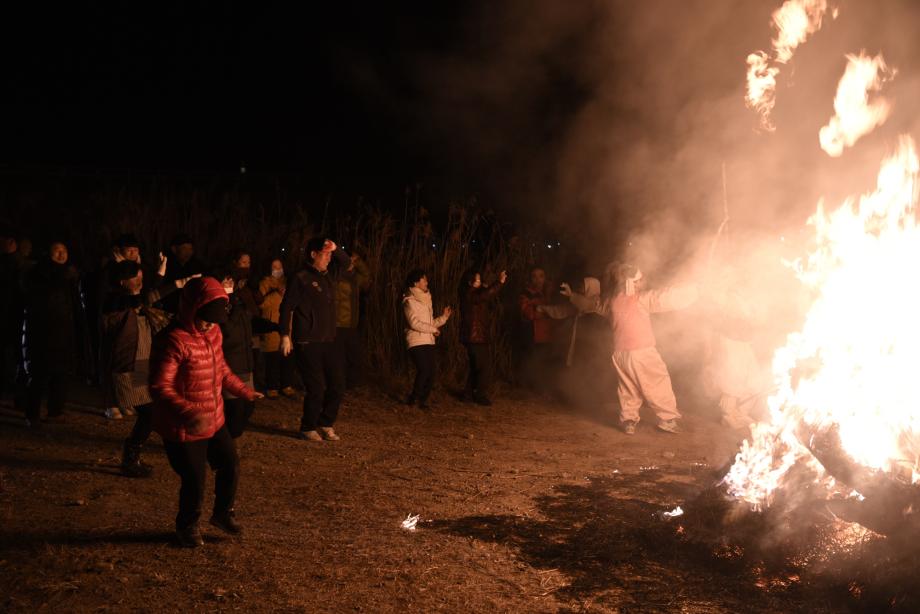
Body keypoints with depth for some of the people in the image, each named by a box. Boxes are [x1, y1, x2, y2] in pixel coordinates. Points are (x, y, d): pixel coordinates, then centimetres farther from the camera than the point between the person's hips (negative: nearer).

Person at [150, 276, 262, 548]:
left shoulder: (213, 332, 1)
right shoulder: (173, 341, -26)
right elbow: (160, 388, -29)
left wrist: (244, 391, 20)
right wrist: (188, 413, -40)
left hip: (215, 420, 8)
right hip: (183, 429, -8)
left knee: (230, 466, 15)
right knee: (195, 481, 3)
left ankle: (223, 513, 41)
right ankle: (187, 525, 31)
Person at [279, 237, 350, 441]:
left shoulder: (328, 276, 11)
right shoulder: (300, 279, -9)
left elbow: (345, 262, 23)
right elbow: (287, 307, -10)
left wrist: (335, 249, 3)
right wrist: (285, 336, -15)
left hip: (328, 341, 7)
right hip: (307, 343, -7)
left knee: (337, 385, 8)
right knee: (316, 389, -5)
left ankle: (325, 424, 24)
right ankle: (308, 428, 13)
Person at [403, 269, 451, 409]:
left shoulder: (425, 300, 20)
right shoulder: (410, 301, -6)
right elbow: (414, 323, -16)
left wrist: (443, 317, 9)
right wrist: (433, 329, -9)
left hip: (429, 342, 8)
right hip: (416, 342, -8)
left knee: (433, 371, -2)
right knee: (424, 370, -17)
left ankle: (423, 399, 10)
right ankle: (413, 398, 1)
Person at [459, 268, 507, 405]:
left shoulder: (475, 294, 17)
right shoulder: (468, 295, -15)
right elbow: (485, 296, -31)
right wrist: (500, 282, -32)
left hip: (481, 337, 10)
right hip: (475, 337, -10)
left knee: (476, 367, 15)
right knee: (484, 367, -9)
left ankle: (470, 394, 22)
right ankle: (481, 395, -4)